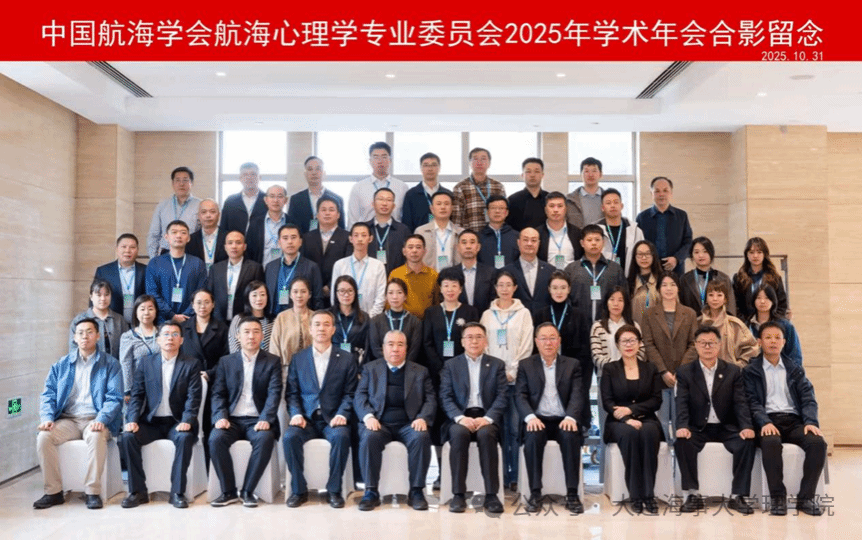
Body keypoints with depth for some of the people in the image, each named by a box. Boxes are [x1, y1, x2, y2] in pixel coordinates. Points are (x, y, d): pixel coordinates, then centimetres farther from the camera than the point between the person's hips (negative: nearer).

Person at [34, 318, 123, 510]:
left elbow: (114, 398, -2)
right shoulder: (61, 365, 16)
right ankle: (53, 492, -13)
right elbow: (48, 394, 11)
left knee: (96, 436, -35)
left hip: (95, 420, -3)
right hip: (67, 420, 3)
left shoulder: (110, 364, 5)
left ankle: (92, 492, -25)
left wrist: (101, 420, -19)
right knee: (44, 436, -25)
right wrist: (47, 418, -8)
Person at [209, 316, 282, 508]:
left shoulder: (272, 361, 6)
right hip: (232, 419, 2)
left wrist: (265, 419, -21)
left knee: (265, 439, -33)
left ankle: (248, 491, -17)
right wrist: (221, 417, -13)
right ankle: (228, 491, -13)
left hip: (257, 420, -2)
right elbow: (218, 393, 6)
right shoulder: (226, 361, 12)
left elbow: (274, 393, -5)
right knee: (216, 438, -28)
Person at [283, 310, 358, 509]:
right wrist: (296, 414, -10)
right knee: (290, 436, -28)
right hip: (306, 418, 1)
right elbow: (292, 392, 7)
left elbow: (350, 393, 3)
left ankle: (334, 490, -14)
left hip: (332, 418, -1)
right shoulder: (298, 358, 11)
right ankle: (299, 489, -11)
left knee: (341, 436, -32)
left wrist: (341, 414, -14)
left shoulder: (346, 360, 7)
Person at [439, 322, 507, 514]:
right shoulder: (451, 365, 12)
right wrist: (460, 418, -16)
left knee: (486, 434, -34)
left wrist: (487, 418, -15)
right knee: (459, 433, -34)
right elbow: (446, 397, 2)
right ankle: (458, 494, -27)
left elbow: (502, 397, 3)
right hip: (460, 418, 0)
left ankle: (491, 494, -27)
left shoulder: (497, 365, 13)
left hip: (486, 418, 0)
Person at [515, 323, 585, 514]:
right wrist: (530, 417, -19)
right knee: (533, 437, -33)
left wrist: (570, 417, -20)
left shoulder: (572, 365, 13)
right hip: (537, 420, 0)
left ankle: (572, 494, -22)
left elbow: (576, 395, 1)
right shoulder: (525, 365, 11)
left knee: (571, 436, -32)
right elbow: (521, 396, 1)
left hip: (563, 420, 0)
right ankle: (535, 493, -22)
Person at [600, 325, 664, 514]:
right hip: (618, 422, -1)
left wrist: (630, 410, -12)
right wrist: (627, 420, -18)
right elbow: (607, 402, -1)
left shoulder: (650, 369, 15)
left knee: (649, 432, -34)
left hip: (646, 419, 1)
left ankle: (649, 495, -32)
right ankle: (635, 496, -30)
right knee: (630, 433, -35)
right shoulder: (609, 369, 10)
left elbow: (656, 401, 3)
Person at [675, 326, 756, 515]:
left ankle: (737, 496, -17)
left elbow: (740, 403, -2)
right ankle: (693, 494, -19)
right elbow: (682, 403, -6)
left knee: (747, 442, -28)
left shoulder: (733, 372, 7)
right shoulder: (685, 372, 5)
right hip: (697, 428, -1)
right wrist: (682, 427, -25)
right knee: (681, 442, -30)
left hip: (726, 428, 1)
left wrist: (747, 427, -21)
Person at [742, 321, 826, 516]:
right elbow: (752, 401, -2)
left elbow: (808, 397, 8)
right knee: (771, 442, -37)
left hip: (794, 420, 3)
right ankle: (777, 496, -22)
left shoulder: (795, 369, 19)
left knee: (818, 443, -27)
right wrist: (764, 422, -21)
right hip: (767, 421, -3)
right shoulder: (750, 371, 10)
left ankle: (806, 497, -14)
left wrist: (811, 421, -12)